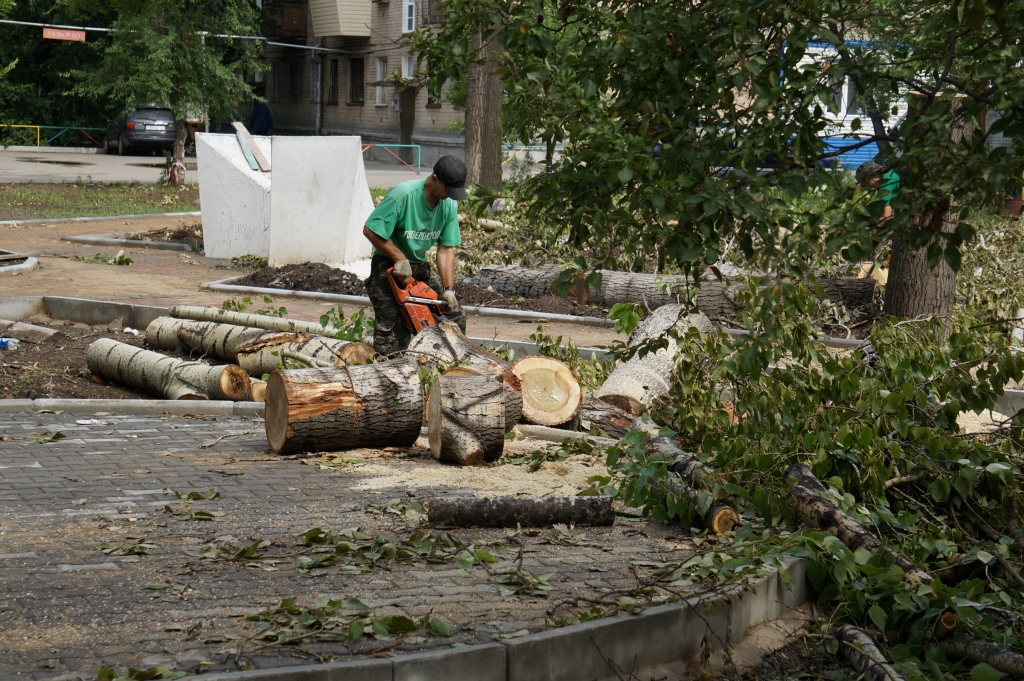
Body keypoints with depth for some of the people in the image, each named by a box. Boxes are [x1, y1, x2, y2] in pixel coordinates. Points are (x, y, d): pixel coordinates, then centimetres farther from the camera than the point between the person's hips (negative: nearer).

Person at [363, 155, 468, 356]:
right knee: (394, 334, -15)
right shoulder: (403, 195, -24)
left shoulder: (450, 205, -5)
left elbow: (446, 249, -2)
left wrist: (448, 289, -12)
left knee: (456, 317, 5)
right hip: (389, 267, -6)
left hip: (420, 267, 6)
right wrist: (400, 259, -19)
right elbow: (370, 230, -20)